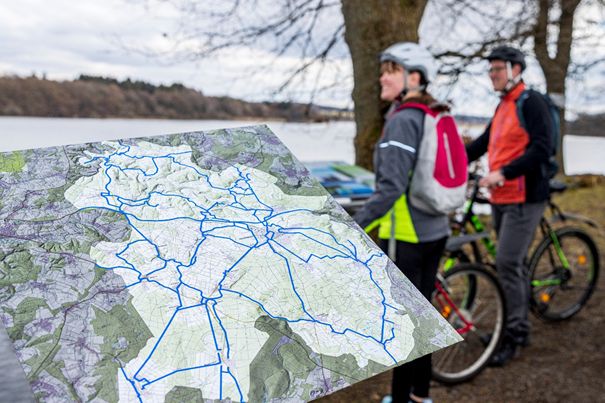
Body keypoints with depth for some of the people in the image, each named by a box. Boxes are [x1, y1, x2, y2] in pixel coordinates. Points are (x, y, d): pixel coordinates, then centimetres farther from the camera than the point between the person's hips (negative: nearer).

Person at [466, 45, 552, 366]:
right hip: (500, 197, 9)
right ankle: (519, 328, 25)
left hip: (524, 198, -8)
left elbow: (540, 149, -19)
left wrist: (503, 173, -26)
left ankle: (513, 335, 1)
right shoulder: (503, 106, 16)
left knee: (507, 263, -11)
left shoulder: (531, 103, -10)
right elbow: (484, 142, 19)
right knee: (513, 264, 14)